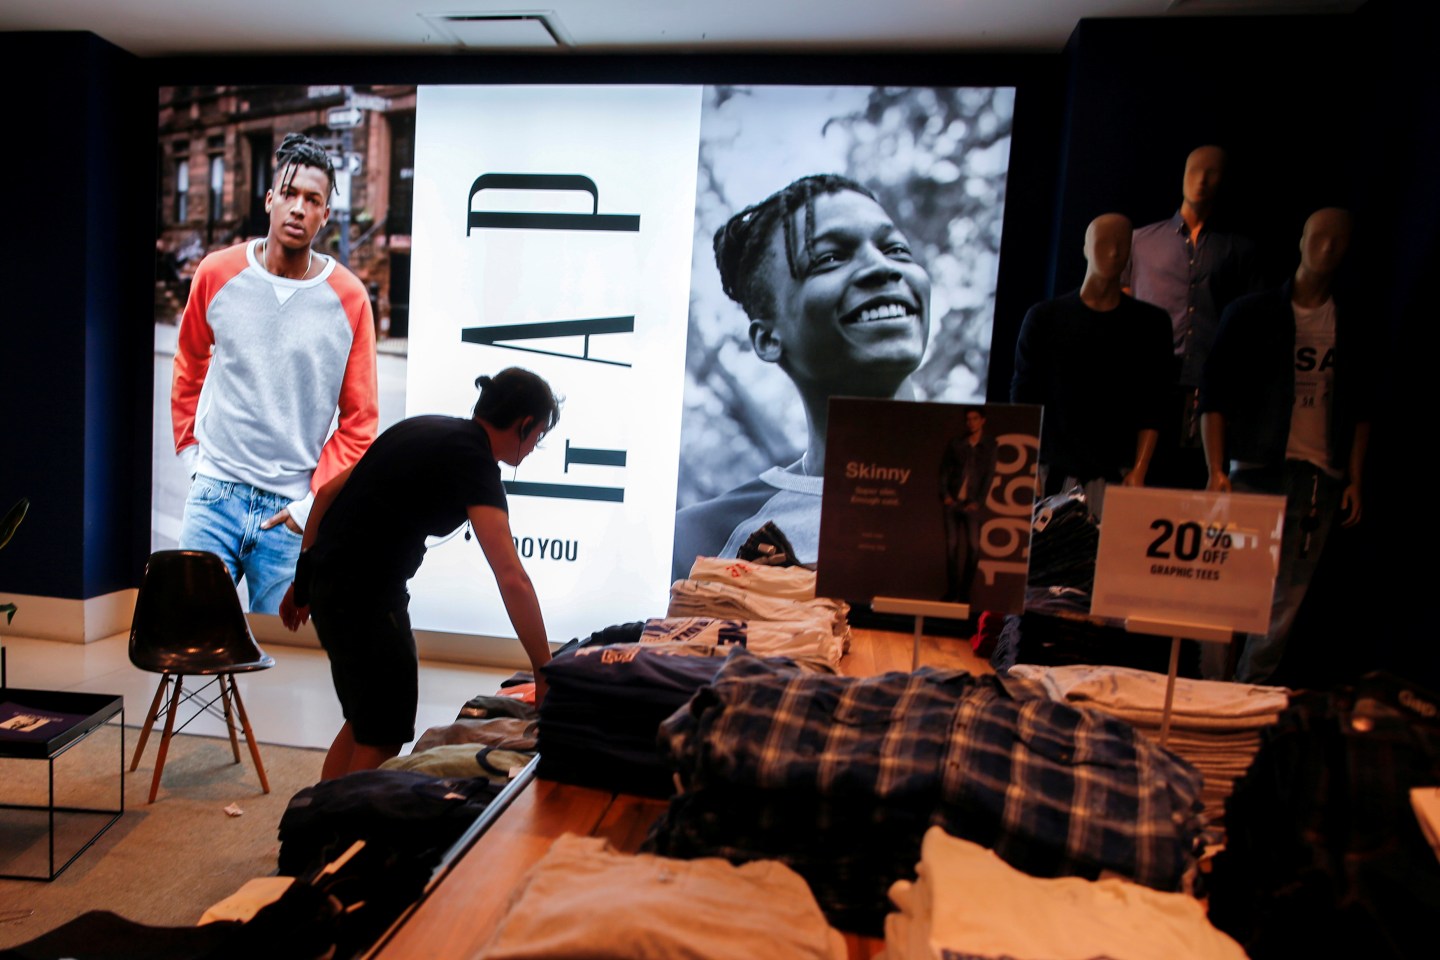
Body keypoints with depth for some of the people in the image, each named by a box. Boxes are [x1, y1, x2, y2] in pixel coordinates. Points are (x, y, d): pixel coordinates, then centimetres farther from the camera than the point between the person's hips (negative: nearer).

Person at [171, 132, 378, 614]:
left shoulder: (349, 299, -5)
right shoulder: (217, 274, 0)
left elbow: (359, 419, -2)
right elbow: (189, 366, 18)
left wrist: (316, 501, -6)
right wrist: (189, 446, 13)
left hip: (293, 512, -1)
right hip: (214, 496, 1)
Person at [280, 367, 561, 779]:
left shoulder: (421, 428, 10)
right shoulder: (475, 463, -16)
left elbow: (328, 491, 14)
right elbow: (512, 579, -26)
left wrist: (304, 581, 20)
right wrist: (544, 672, -23)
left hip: (325, 579, 10)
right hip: (365, 594, -9)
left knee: (363, 723, 20)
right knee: (383, 737, 1)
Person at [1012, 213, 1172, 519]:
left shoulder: (1150, 323, 10)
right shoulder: (1045, 317, 7)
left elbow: (1153, 408, 7)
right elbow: (1023, 402, 4)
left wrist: (1139, 470, -5)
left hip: (1116, 476, 1)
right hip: (1052, 472, 0)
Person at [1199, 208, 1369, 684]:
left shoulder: (1351, 327, 11)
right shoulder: (1252, 313, 1)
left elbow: (1360, 410, 16)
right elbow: (1214, 394, -2)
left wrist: (1355, 479, 9)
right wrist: (1217, 471, -8)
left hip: (1320, 479, 3)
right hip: (1255, 471, -3)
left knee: (1287, 599, 6)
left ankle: (1251, 691, 16)